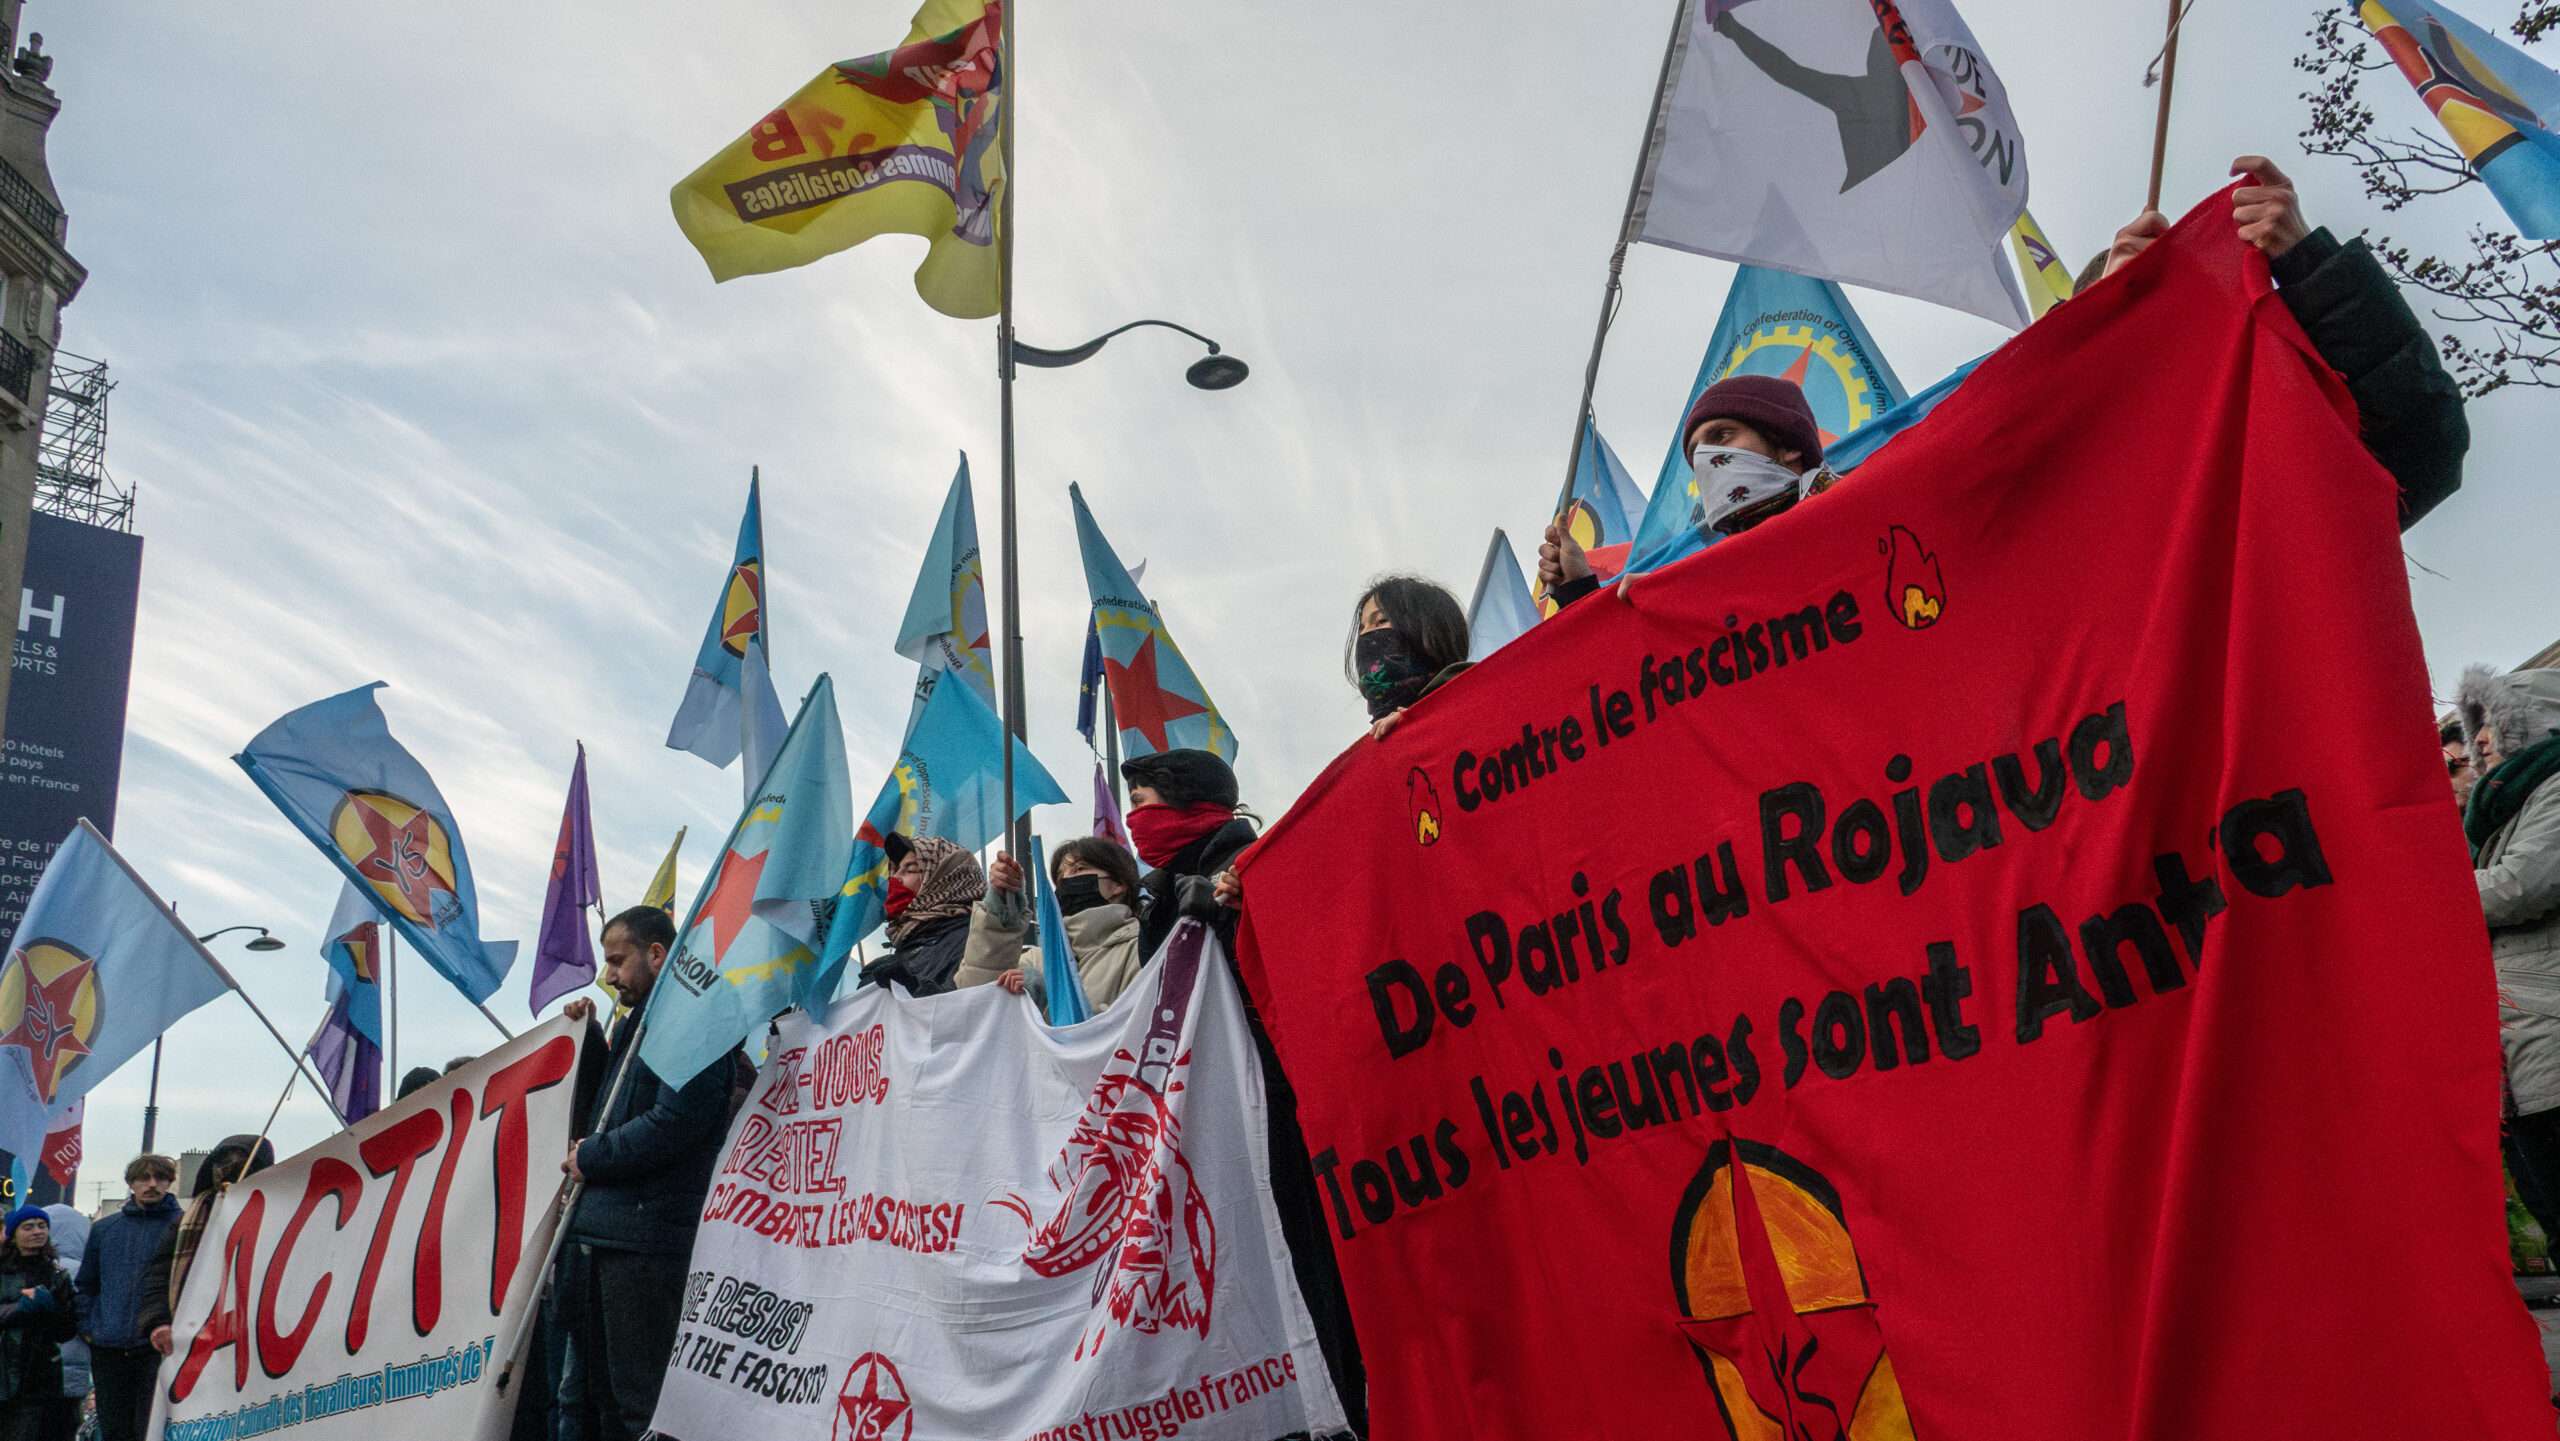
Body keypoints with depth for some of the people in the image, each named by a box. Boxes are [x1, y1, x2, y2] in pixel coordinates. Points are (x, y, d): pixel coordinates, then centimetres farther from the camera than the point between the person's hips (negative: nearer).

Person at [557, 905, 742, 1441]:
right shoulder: (636, 1025, 19)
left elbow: (673, 1121, -22)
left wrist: (592, 1157, -9)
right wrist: (588, 1037, 15)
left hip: (643, 1239, -10)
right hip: (596, 1231, 10)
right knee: (597, 1397, 16)